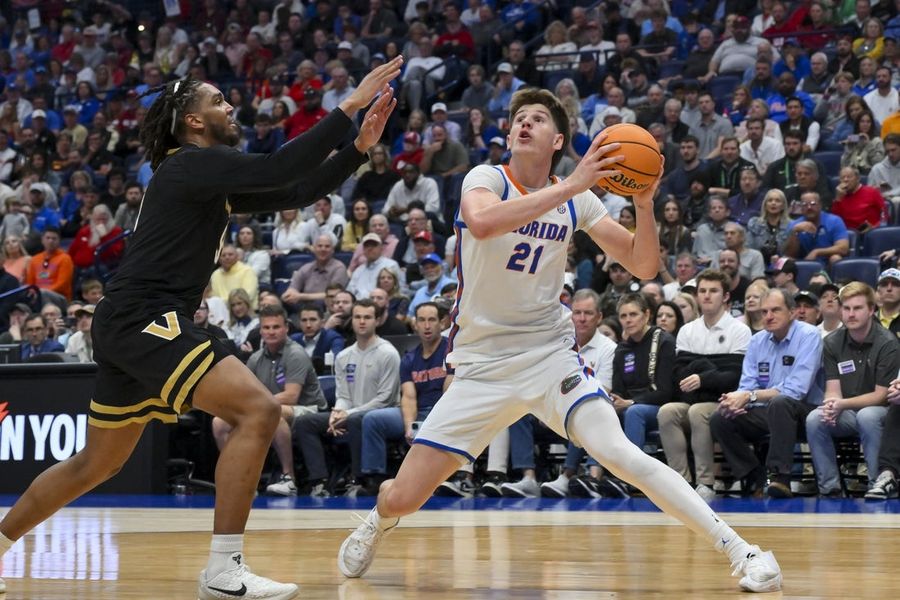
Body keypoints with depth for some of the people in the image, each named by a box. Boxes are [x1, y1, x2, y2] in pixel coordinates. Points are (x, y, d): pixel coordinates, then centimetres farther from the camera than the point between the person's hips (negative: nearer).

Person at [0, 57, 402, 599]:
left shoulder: (212, 177, 20)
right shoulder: (194, 163, -9)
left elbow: (296, 193, 20)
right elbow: (279, 171, -21)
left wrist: (361, 145, 11)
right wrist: (350, 106, -18)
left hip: (132, 327, 11)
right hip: (145, 318, -11)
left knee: (97, 463, 20)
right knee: (258, 410, -19)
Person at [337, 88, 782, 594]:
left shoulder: (578, 201, 3)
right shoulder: (486, 179, -7)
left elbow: (643, 266, 0)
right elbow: (482, 221, -32)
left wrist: (644, 204, -18)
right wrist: (573, 184, -36)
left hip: (551, 357, 1)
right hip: (482, 366, -1)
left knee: (618, 452, -26)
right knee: (403, 498, -3)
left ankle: (740, 549, -23)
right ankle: (379, 521, 35)